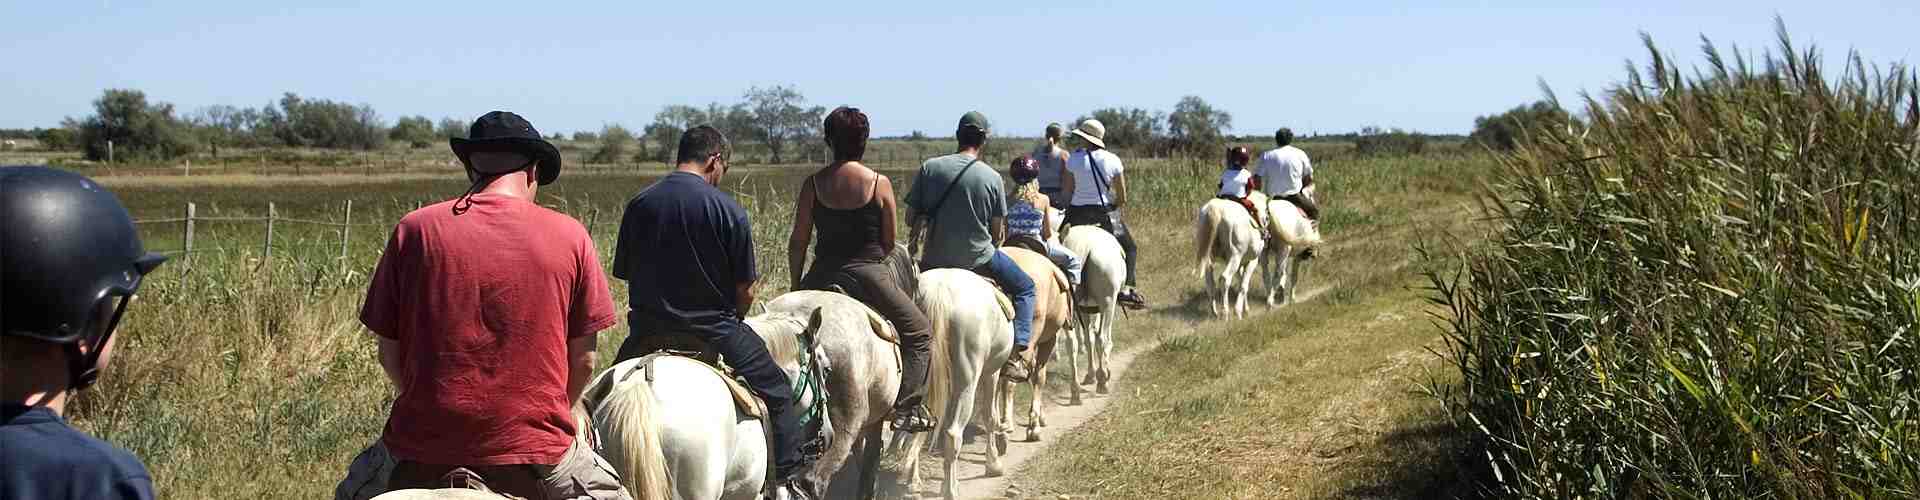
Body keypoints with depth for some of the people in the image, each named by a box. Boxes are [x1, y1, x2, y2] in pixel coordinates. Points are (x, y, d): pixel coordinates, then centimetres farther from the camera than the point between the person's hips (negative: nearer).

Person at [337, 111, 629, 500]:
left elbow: (389, 353, 4)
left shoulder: (415, 230, -1)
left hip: (421, 450, 1)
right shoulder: (569, 236, -2)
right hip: (536, 451, -1)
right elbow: (583, 361, 2)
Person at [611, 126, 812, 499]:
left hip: (647, 331, 3)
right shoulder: (730, 211, -10)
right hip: (713, 331, -3)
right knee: (778, 392, 14)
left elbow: (625, 273, 4)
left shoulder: (638, 205, 0)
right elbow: (745, 290, -7)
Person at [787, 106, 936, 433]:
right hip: (869, 275, -3)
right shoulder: (879, 183, -7)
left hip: (823, 275, 3)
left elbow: (798, 242, 2)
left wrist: (796, 284, 14)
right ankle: (906, 409, 2)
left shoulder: (813, 183, 0)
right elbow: (889, 242, 1)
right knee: (919, 333, 13)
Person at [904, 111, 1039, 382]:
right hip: (979, 258, -2)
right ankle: (1017, 354, 7)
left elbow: (913, 217, -2)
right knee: (1025, 288, 20)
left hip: (935, 258, 2)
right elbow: (998, 231, -2)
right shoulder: (992, 177, -10)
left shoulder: (930, 167, -7)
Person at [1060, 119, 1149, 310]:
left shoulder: (1074, 159, -5)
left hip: (1077, 214, 0)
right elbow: (1122, 198, -1)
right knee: (1130, 248, 16)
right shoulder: (1113, 160, -4)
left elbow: (1068, 191, 0)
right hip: (1106, 214, 0)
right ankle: (1128, 288, 2)